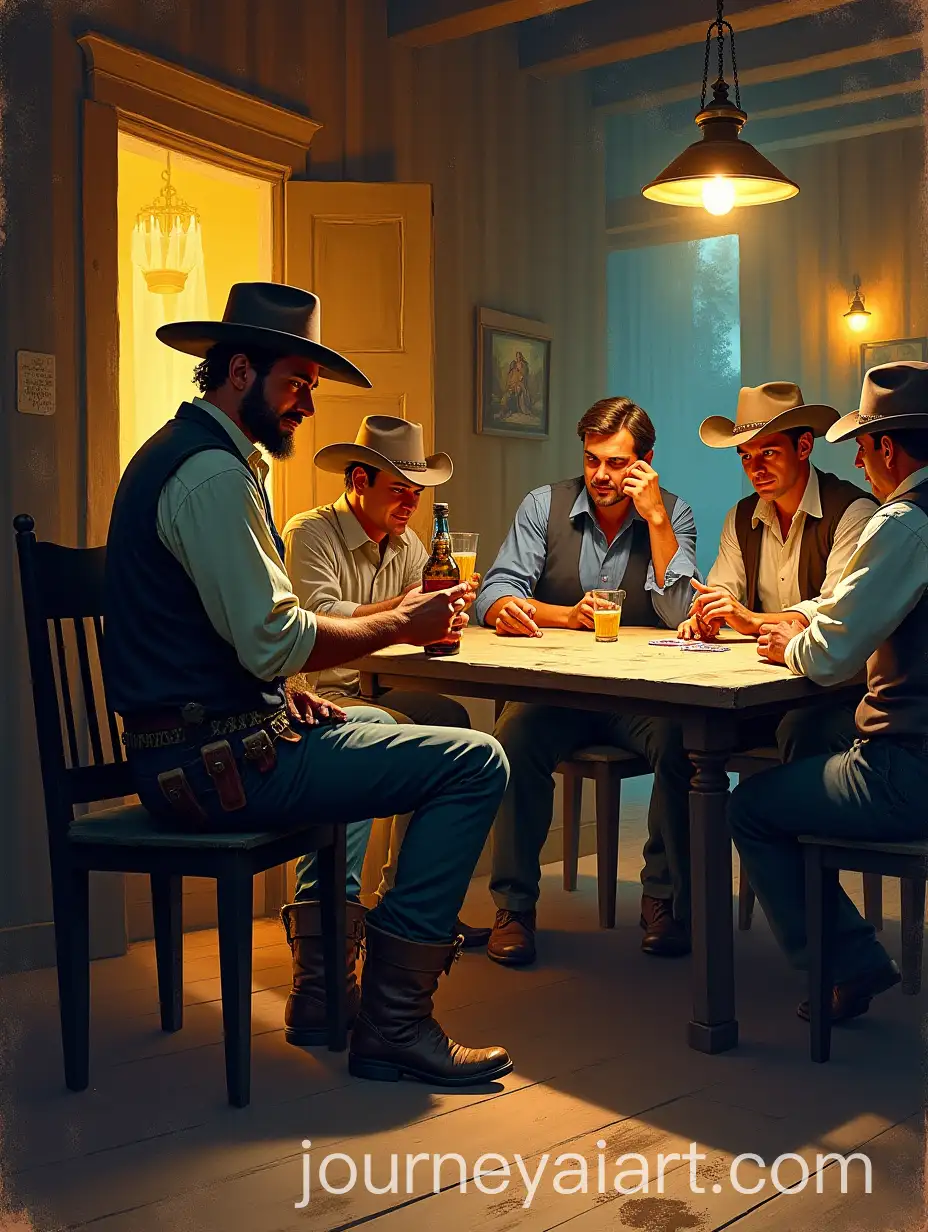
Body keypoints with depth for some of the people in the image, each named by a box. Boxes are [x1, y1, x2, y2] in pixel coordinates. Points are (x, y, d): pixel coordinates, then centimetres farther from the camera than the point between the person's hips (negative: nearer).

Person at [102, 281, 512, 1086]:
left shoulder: (177, 452, 17)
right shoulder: (215, 472, -16)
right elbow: (276, 639, -22)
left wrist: (283, 689, 9)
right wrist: (401, 625, -10)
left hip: (184, 745, 11)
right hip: (217, 758, -11)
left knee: (375, 729, 34)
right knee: (476, 764, -13)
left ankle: (322, 988, 31)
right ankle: (394, 1023, -7)